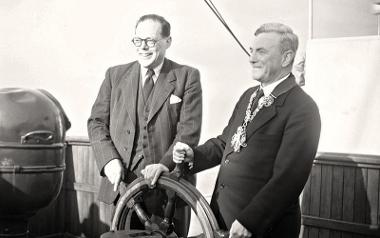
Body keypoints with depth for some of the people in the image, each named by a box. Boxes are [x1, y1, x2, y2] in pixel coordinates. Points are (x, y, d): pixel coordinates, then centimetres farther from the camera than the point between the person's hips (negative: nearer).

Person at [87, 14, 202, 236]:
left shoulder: (187, 76, 1)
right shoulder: (115, 75, 10)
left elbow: (189, 130, -7)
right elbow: (97, 122, 9)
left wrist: (166, 164, -21)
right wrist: (109, 159, -8)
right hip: (122, 183, 2)